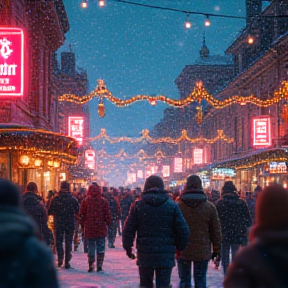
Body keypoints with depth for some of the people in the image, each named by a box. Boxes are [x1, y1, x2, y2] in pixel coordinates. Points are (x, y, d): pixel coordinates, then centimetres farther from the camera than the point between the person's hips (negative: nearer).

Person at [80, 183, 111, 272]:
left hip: (89, 228, 1)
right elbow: (107, 215, -2)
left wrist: (83, 225, 12)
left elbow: (82, 215, 2)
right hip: (101, 228, -1)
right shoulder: (103, 201, -4)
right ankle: (99, 265, 4)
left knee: (91, 247, 8)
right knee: (101, 247, 8)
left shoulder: (85, 201, -2)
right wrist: (108, 223, 11)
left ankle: (91, 266, 7)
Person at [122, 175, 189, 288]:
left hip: (144, 254, 1)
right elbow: (183, 231, -2)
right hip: (166, 256, -1)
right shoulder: (172, 206, -1)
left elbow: (128, 229, 0)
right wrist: (180, 247, 12)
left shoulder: (138, 205, 0)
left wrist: (128, 247, 13)